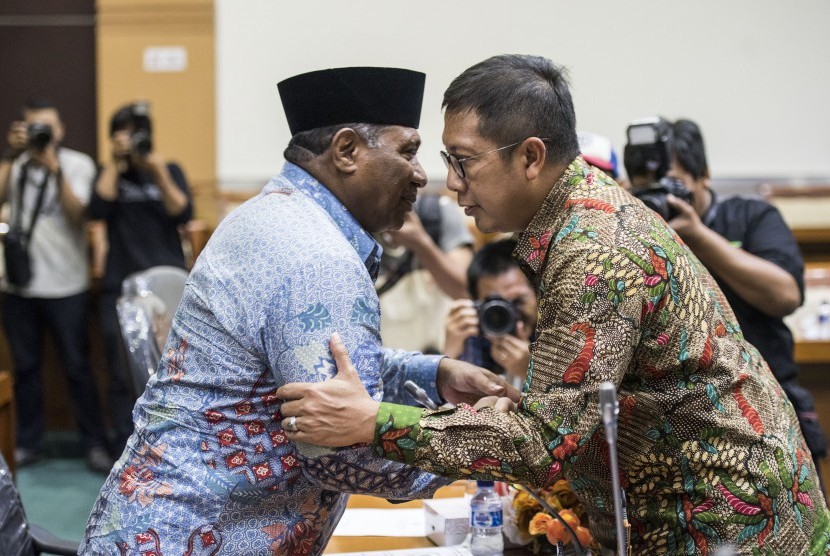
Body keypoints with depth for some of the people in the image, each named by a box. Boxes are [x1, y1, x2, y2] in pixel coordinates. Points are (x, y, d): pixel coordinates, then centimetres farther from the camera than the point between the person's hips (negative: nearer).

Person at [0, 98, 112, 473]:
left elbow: (76, 213, -13)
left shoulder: (78, 164, 0)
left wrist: (54, 167, -22)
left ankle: (94, 444, 10)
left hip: (65, 286, -2)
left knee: (77, 367, 1)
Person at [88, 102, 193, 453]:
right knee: (123, 374, -1)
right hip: (120, 287, 0)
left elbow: (183, 214, -4)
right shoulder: (109, 174, 12)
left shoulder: (170, 171, 11)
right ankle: (125, 448, 6)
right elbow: (98, 210, -7)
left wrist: (159, 174, -14)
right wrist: (116, 164, -8)